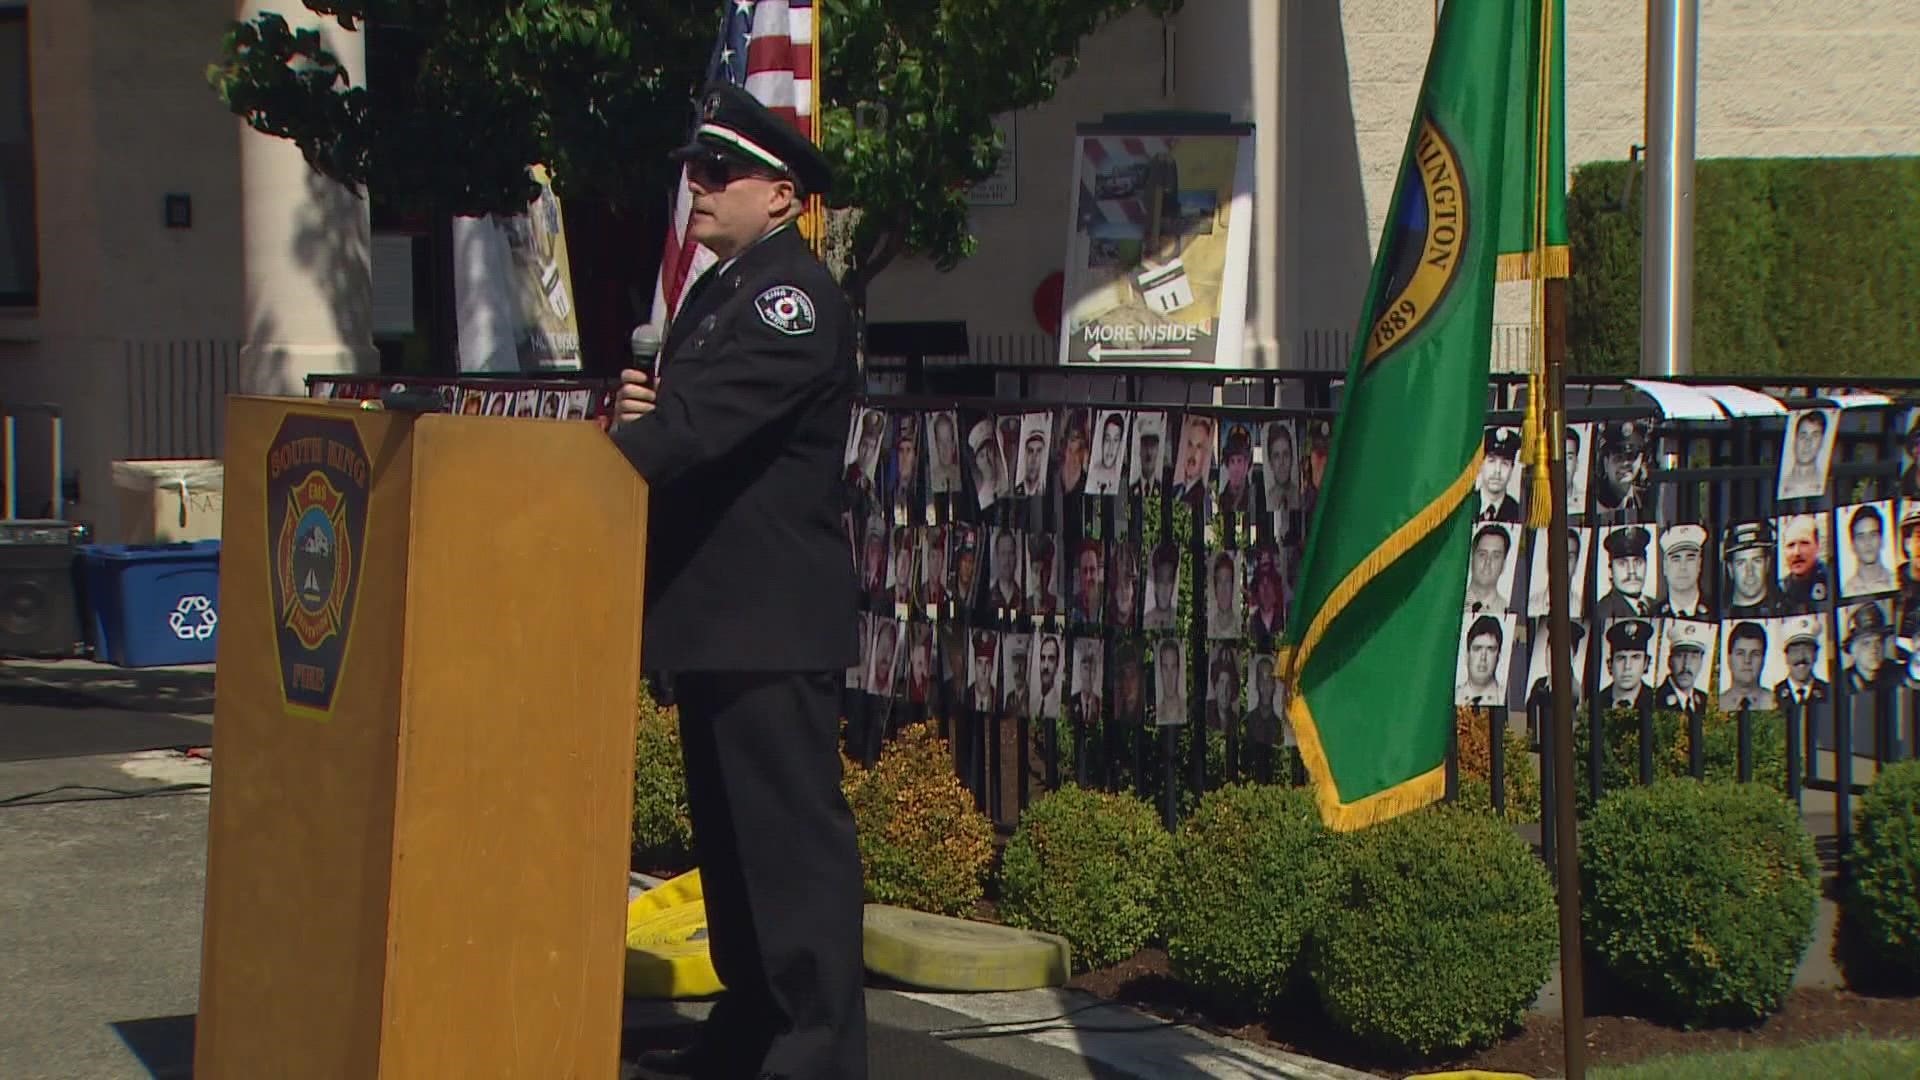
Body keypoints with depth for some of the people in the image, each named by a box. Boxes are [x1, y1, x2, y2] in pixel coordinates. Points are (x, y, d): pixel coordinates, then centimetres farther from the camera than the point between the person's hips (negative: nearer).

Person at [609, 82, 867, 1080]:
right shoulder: (715, 291, 19)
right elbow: (680, 424, 20)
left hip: (773, 618, -10)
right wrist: (635, 408, -2)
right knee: (726, 834, 15)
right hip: (714, 614, 10)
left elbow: (706, 422, -24)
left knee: (794, 831, -8)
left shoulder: (795, 298, -12)